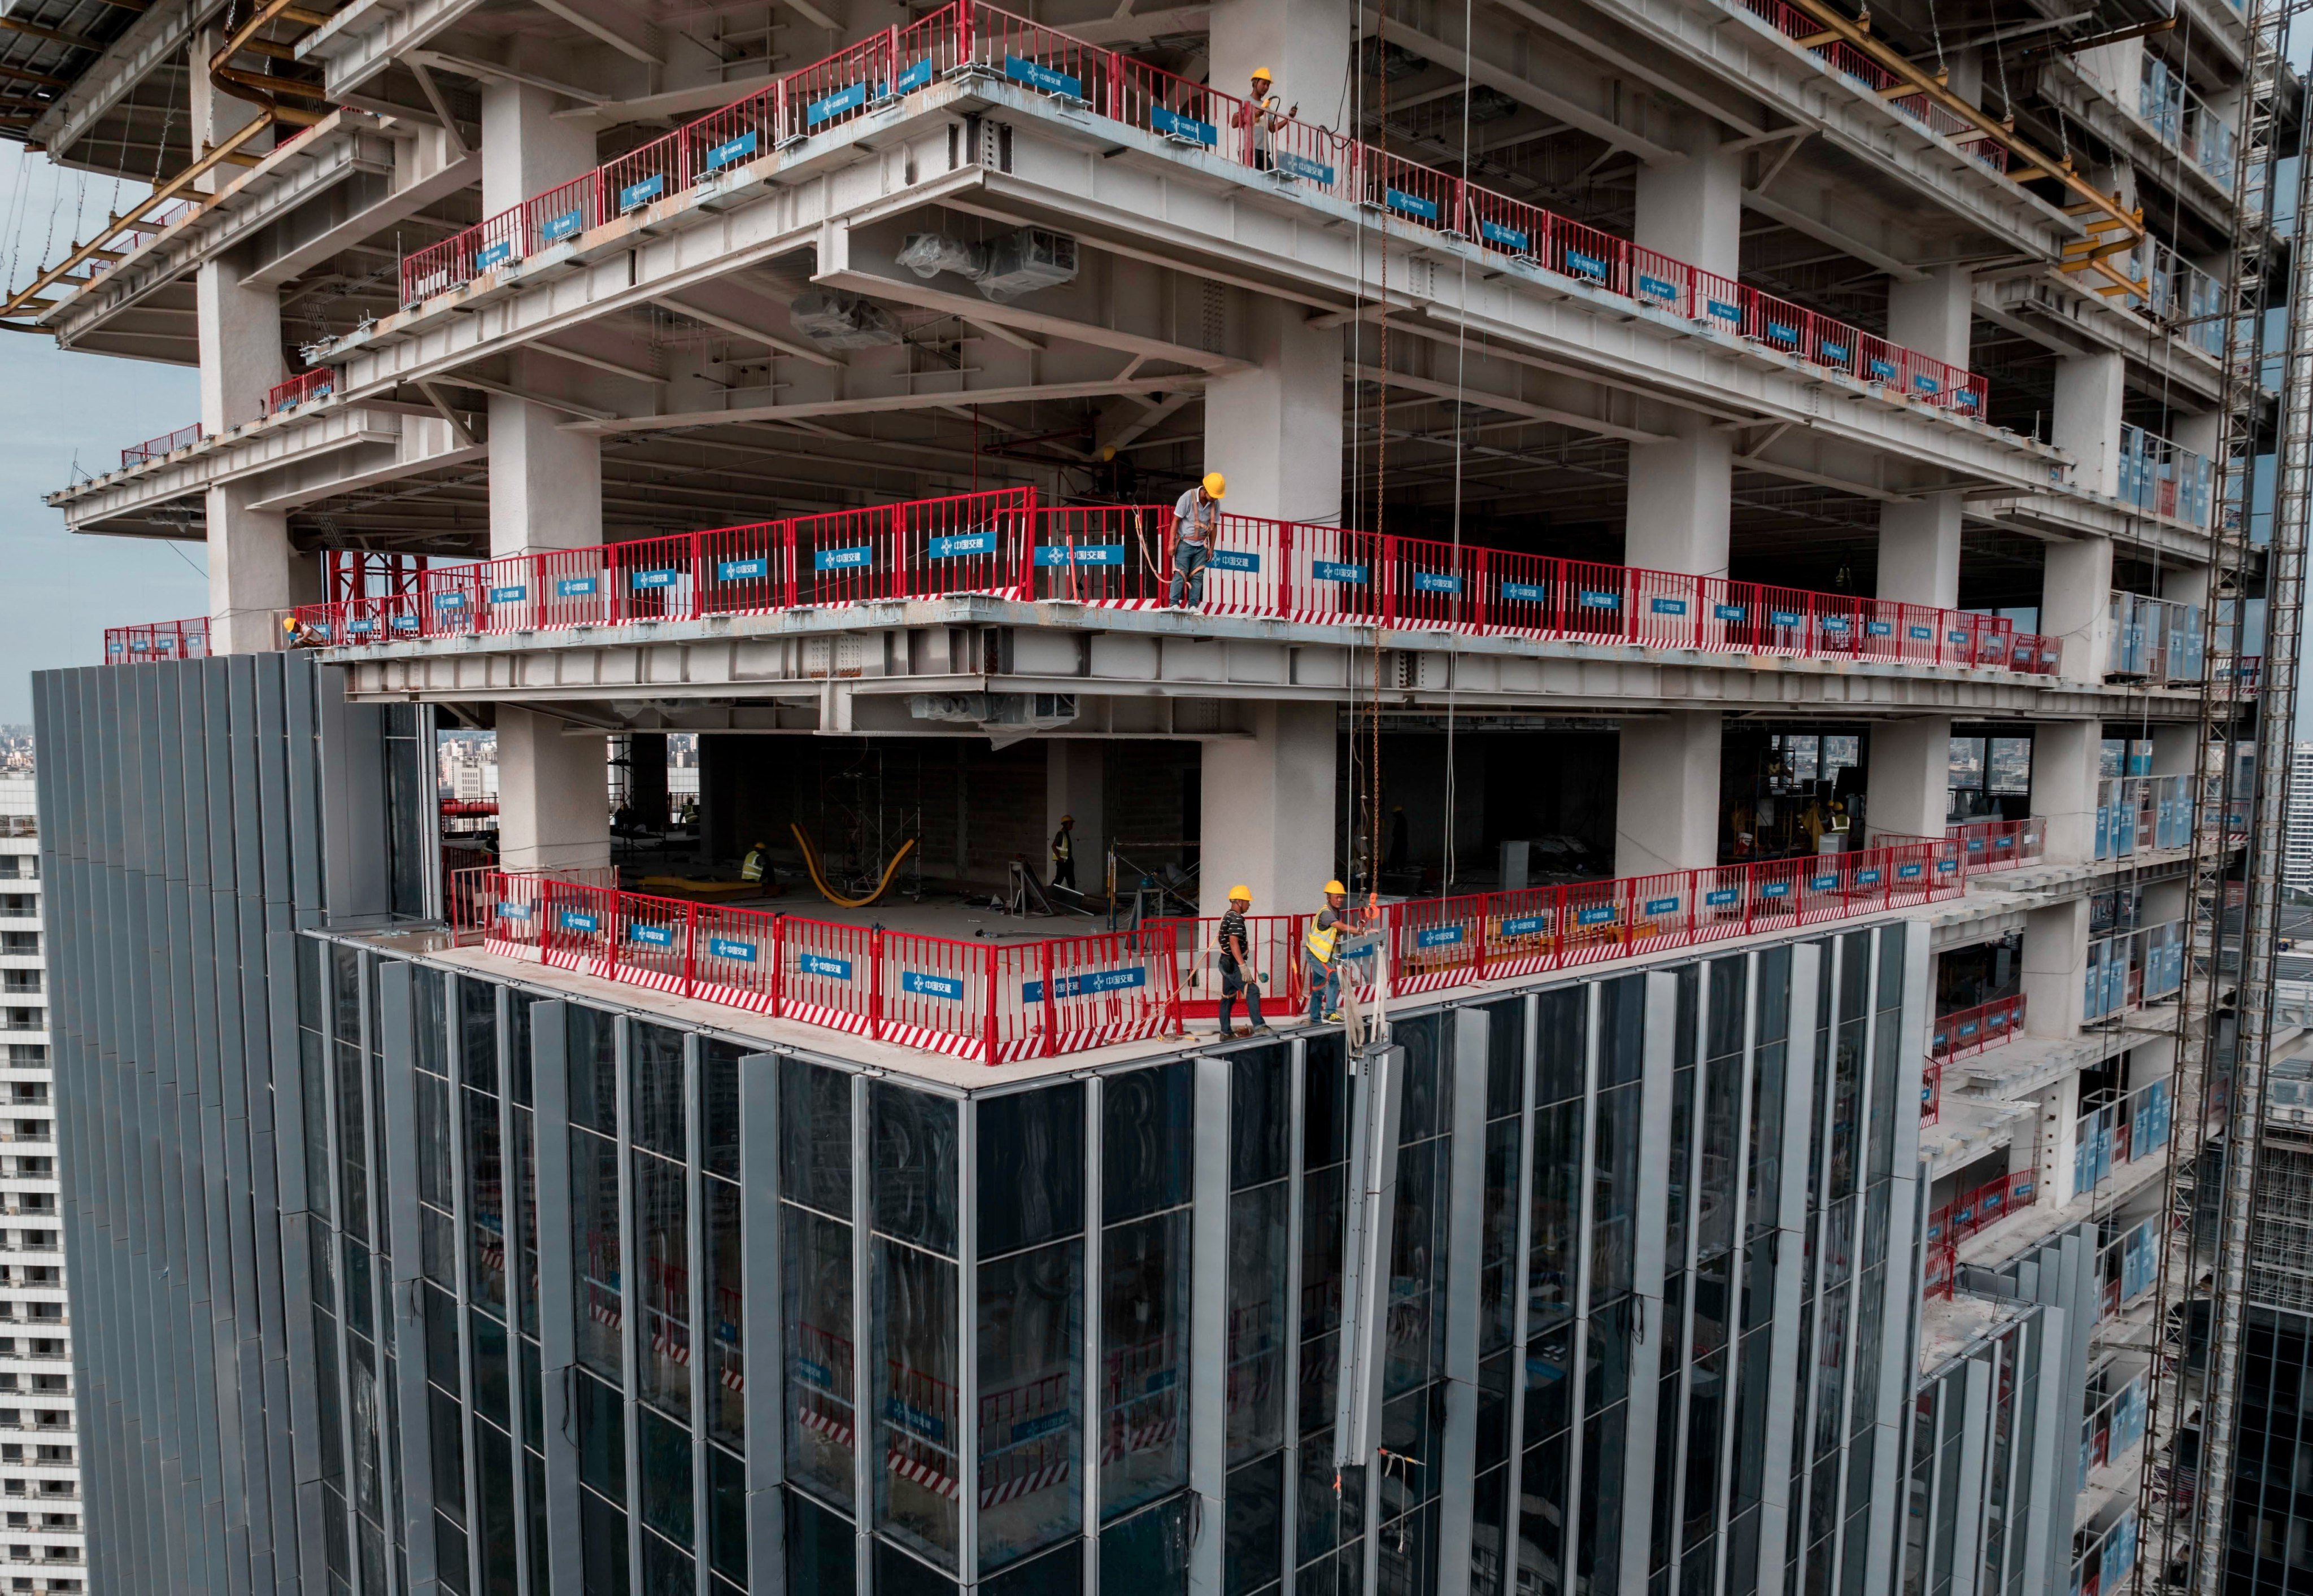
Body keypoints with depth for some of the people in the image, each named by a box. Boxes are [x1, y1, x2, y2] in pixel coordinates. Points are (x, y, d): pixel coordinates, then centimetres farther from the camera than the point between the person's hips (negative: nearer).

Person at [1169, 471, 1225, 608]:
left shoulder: (1215, 503, -1)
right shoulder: (1188, 497, -14)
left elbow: (1214, 526, 9)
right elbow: (1176, 520, -9)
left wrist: (1211, 548, 8)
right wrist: (1172, 543, -11)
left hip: (1201, 545, 4)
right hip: (1185, 543, -4)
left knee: (1197, 576, 1)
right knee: (1180, 574, -9)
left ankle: (1193, 606, 2)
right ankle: (1173, 604, -8)